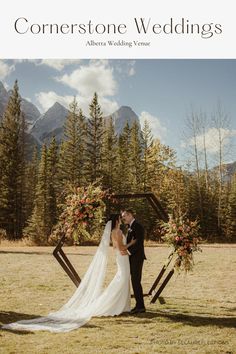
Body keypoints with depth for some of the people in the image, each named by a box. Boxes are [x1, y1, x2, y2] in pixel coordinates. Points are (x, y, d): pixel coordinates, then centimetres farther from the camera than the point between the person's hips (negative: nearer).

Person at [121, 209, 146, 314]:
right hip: (132, 258, 9)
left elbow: (139, 242, -21)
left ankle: (140, 306, -3)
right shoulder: (130, 227, 17)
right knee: (135, 281, 10)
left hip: (137, 258, -9)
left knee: (136, 281, -9)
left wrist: (129, 251, -24)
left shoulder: (137, 226, -12)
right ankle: (139, 305, 15)